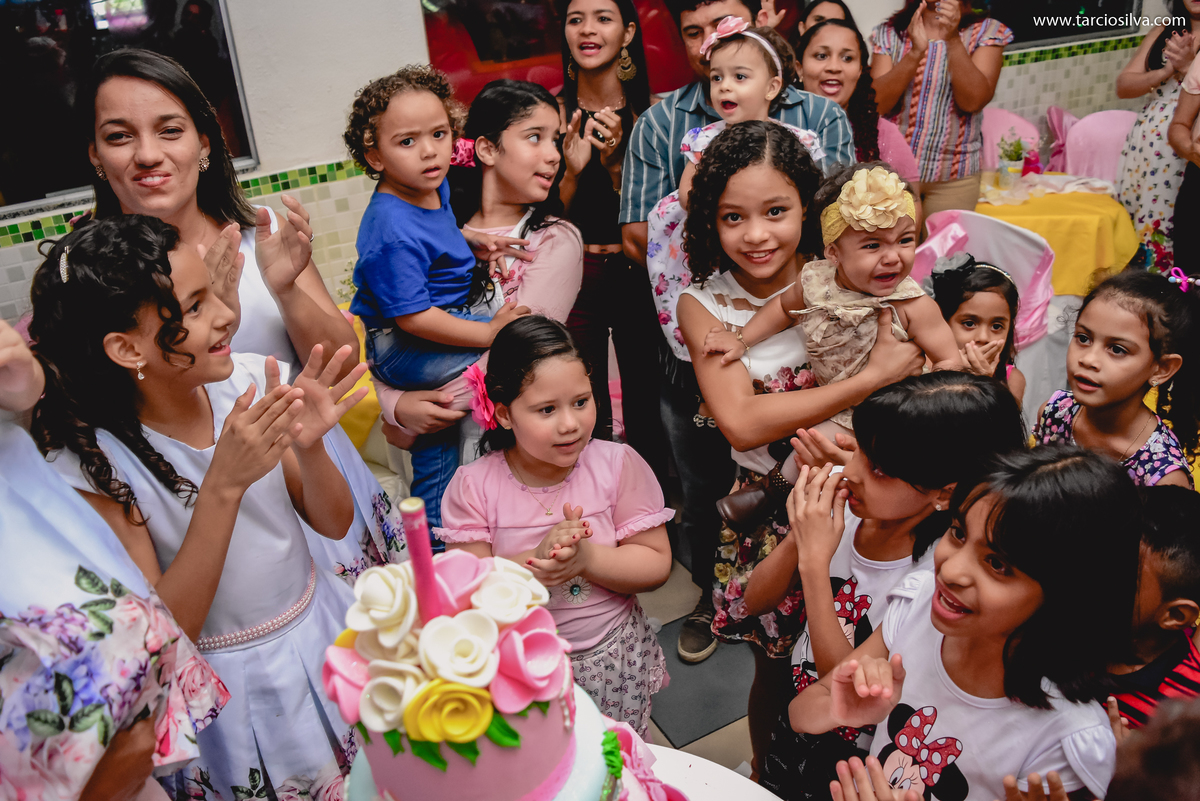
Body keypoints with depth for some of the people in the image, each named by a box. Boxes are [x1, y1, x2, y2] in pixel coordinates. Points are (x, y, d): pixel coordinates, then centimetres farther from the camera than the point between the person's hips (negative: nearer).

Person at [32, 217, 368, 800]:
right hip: (228, 686, -3)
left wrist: (309, 447, -26)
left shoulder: (248, 381, -12)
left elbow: (334, 524, -4)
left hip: (324, 634, 4)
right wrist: (223, 485, -32)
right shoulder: (89, 462, -20)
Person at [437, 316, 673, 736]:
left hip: (611, 656, 1)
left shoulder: (618, 465, -12)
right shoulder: (474, 485, -13)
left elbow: (657, 563, -10)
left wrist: (586, 559, -26)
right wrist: (535, 561, -31)